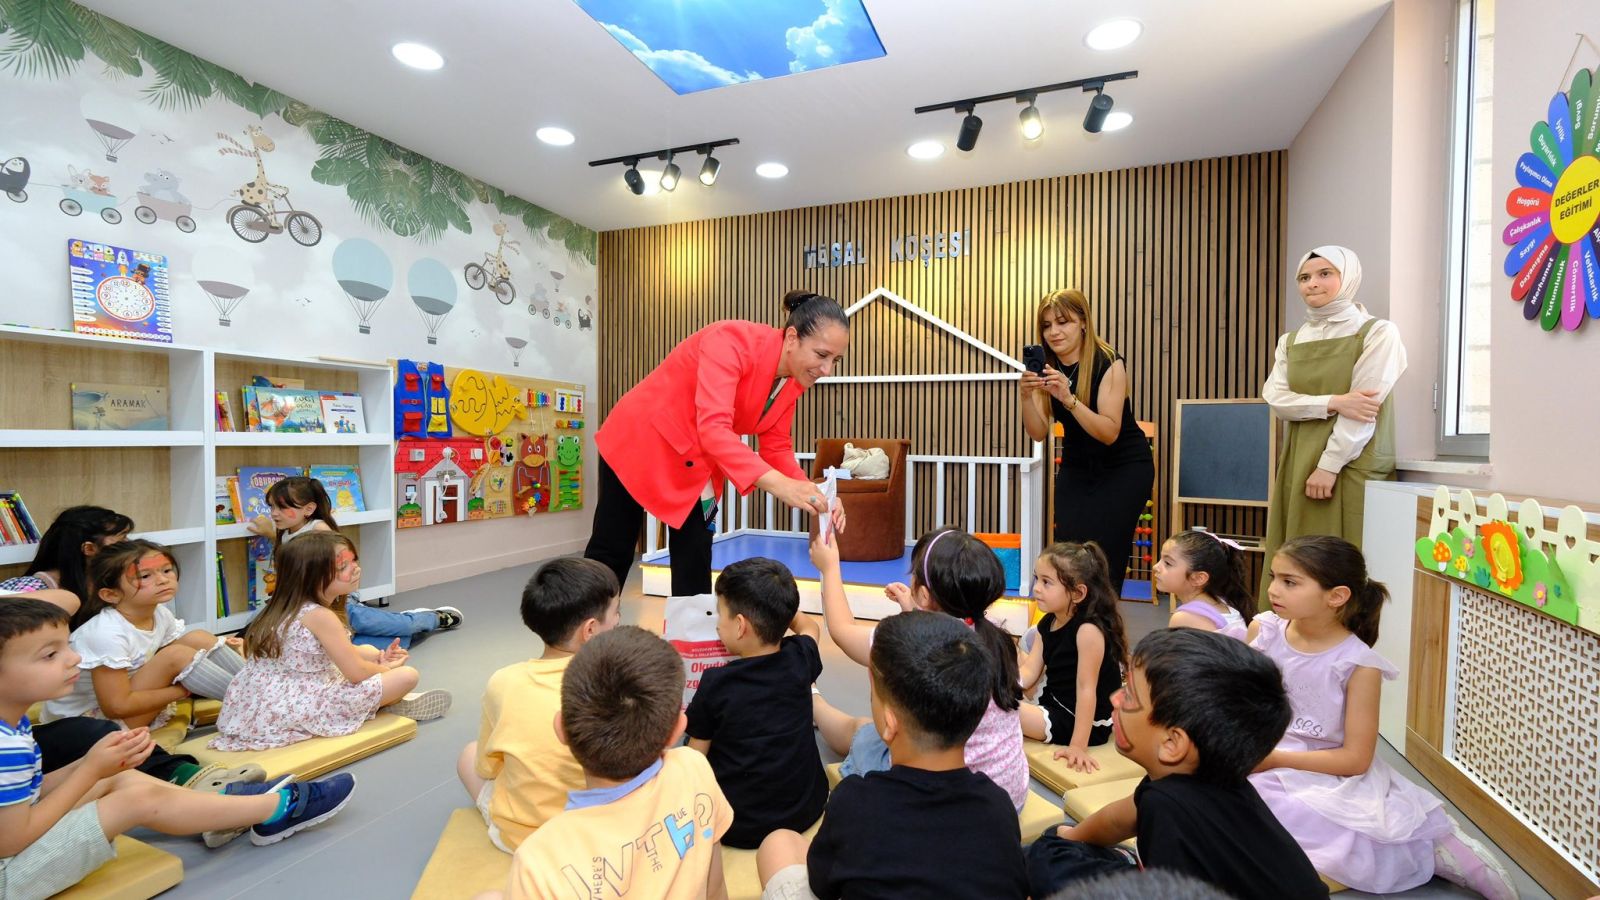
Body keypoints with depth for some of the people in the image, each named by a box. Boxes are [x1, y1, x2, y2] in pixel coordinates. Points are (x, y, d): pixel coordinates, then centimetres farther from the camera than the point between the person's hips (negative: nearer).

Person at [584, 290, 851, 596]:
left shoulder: (794, 382, -9)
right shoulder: (732, 341, -32)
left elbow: (776, 448, -3)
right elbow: (713, 428, -42)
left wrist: (811, 495, -20)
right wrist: (779, 484, -51)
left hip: (697, 465, 6)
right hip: (640, 439, -6)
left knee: (695, 560, 5)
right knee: (611, 553, 6)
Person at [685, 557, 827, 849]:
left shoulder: (715, 683, -20)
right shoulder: (800, 660, -10)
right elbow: (809, 627, 14)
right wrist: (777, 603, 25)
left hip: (738, 826, -3)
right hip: (806, 811, 4)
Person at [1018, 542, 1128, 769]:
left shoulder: (1088, 630, -26)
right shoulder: (1047, 623, 0)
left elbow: (1086, 688, -27)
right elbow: (1030, 672, -5)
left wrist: (1078, 745, -26)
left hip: (1080, 721, -9)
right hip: (1051, 701, 9)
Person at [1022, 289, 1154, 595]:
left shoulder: (1109, 364, -19)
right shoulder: (1046, 367, -7)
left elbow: (1109, 433, -27)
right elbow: (1039, 433, -12)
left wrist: (1068, 398, -40)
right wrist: (1027, 396, -30)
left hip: (1124, 468, -4)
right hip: (1077, 468, 4)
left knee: (1103, 557, -9)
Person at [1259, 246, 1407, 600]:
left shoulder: (1377, 332, -1)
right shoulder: (1291, 341, 13)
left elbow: (1364, 410, -10)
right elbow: (1276, 399, 0)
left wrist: (1329, 466, -16)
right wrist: (1334, 402, -15)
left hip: (1352, 465, -4)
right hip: (1299, 465, 5)